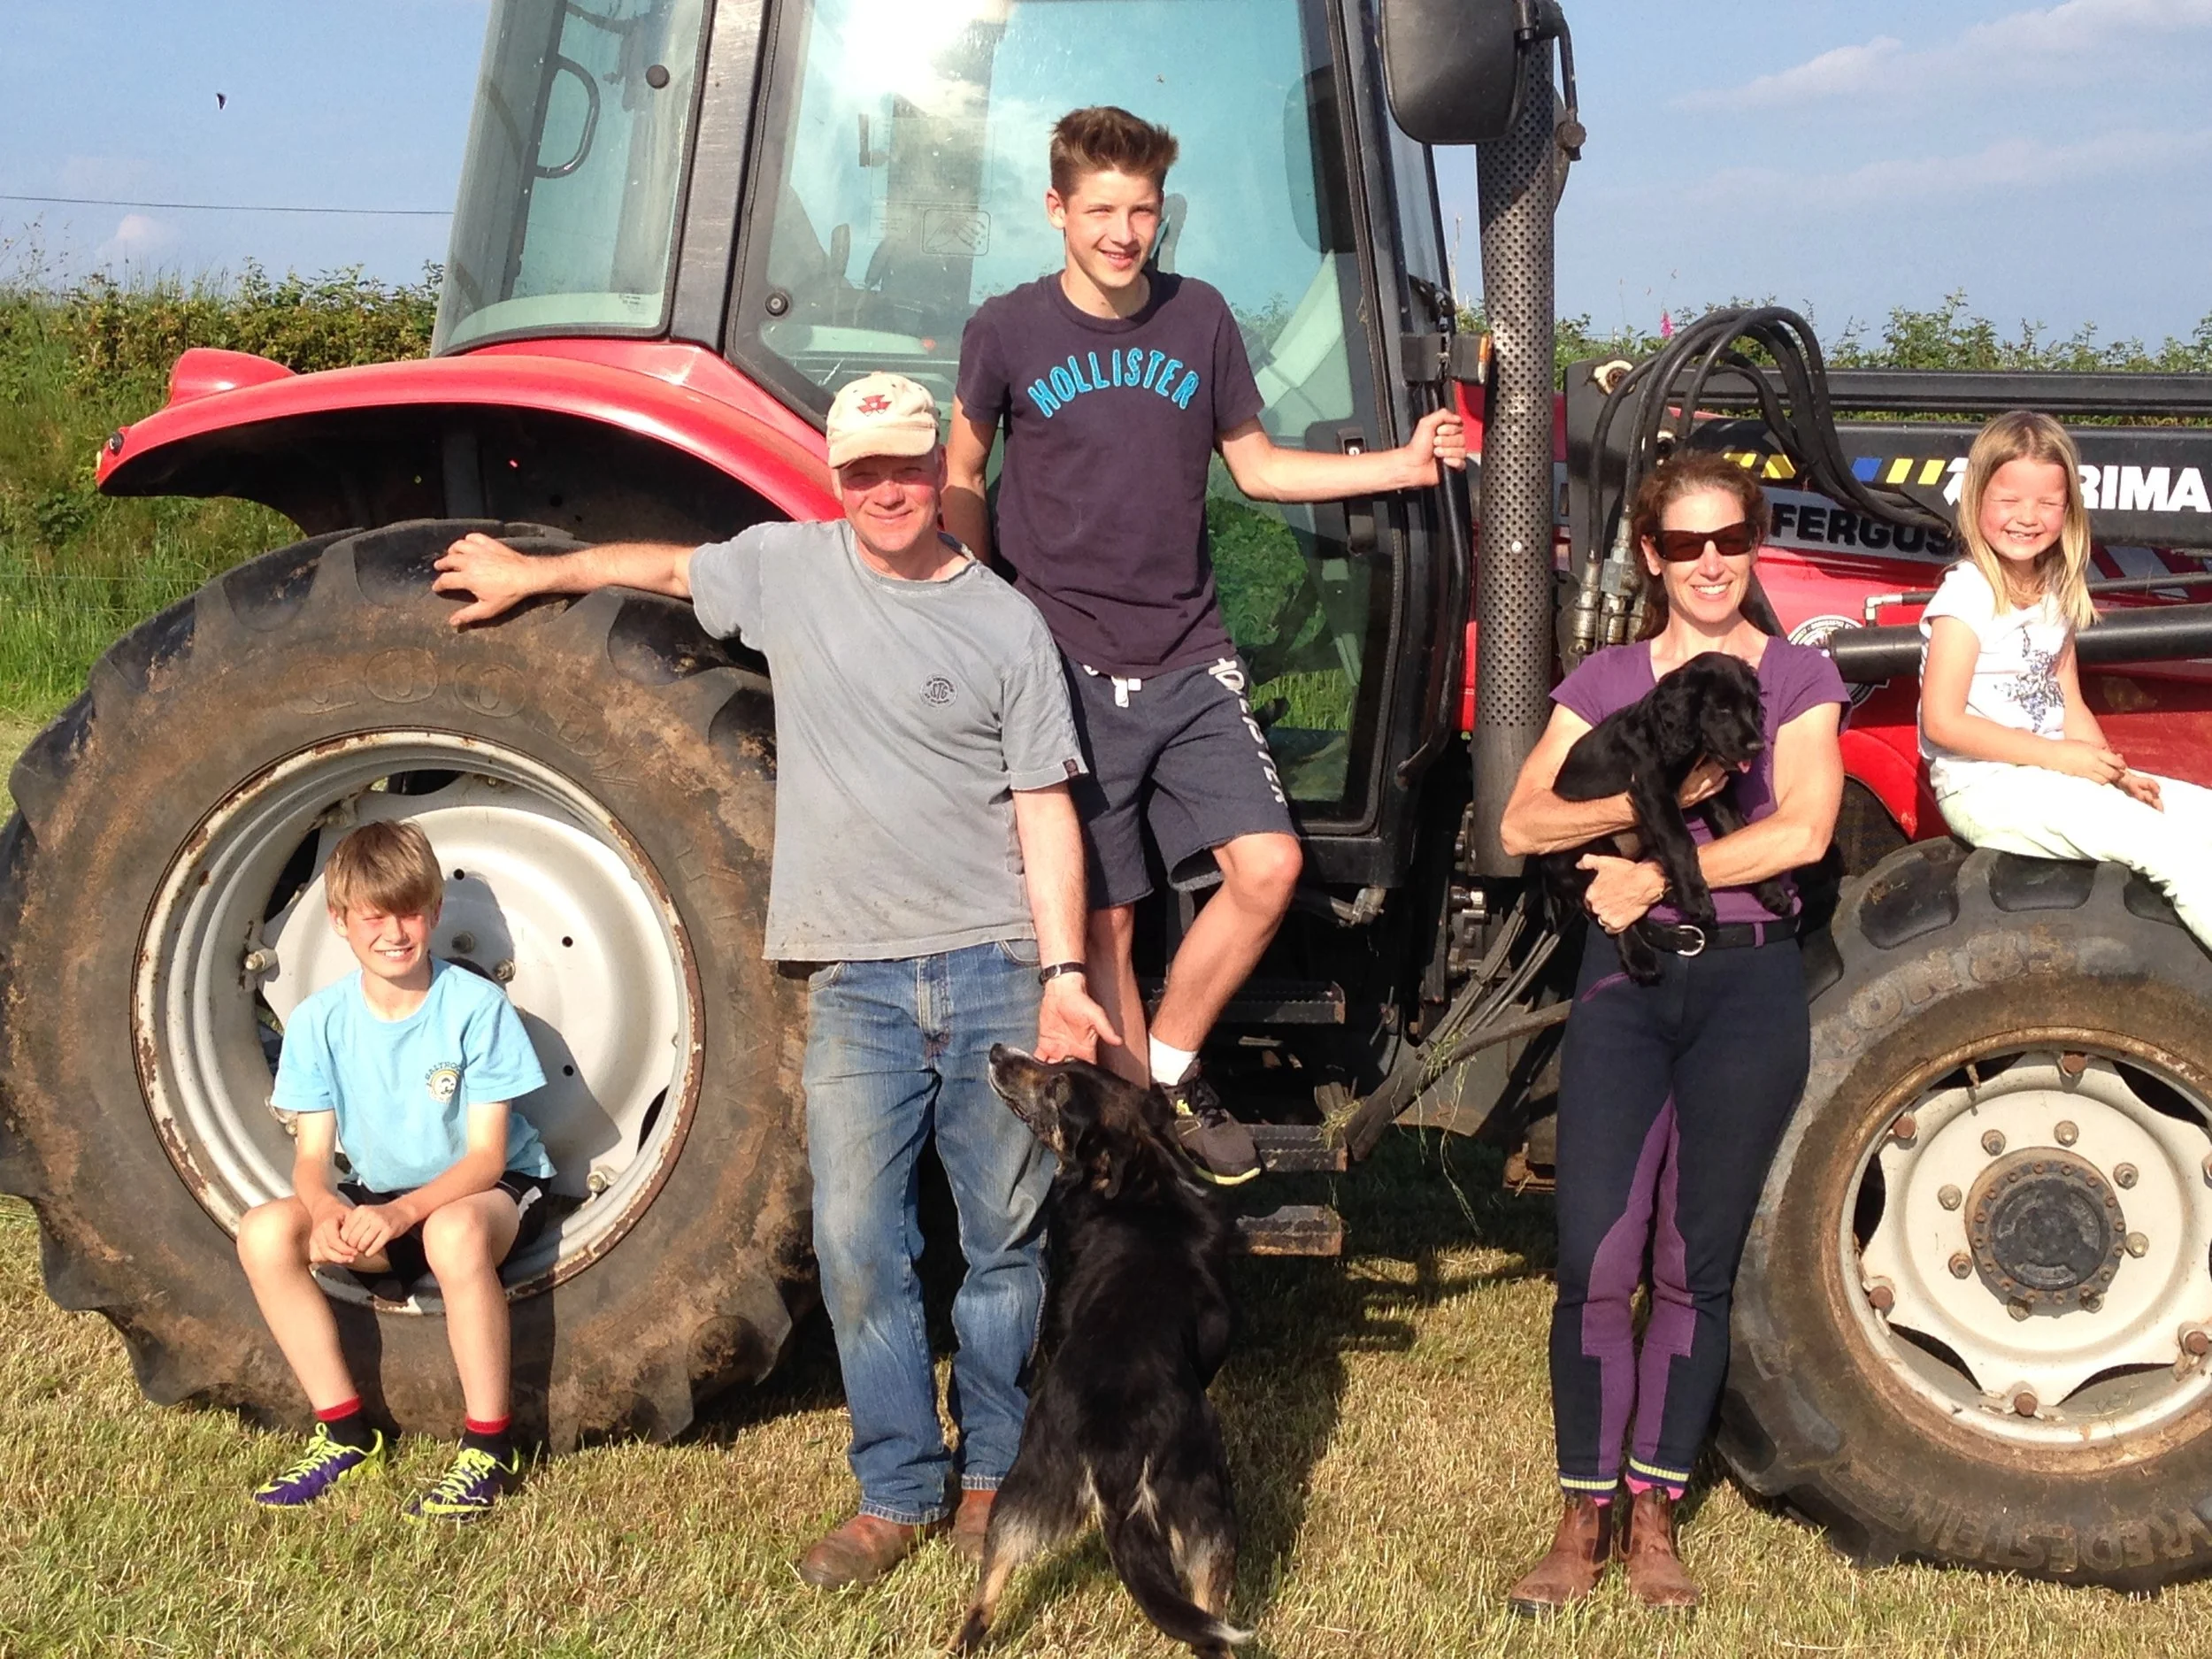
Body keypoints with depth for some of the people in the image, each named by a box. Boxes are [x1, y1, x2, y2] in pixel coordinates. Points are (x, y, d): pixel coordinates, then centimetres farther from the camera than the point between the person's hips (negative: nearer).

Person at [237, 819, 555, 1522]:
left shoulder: (477, 1007, -16)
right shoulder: (319, 1022, -6)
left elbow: (486, 1154, -17)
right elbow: (312, 1156, -5)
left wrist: (401, 1212, -33)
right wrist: (327, 1210, -30)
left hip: (489, 1190, -4)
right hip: (377, 1202, 4)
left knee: (453, 1233, -39)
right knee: (265, 1232, -23)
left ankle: (490, 1448, -24)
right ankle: (346, 1435, -9)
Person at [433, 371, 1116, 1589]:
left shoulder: (1007, 624, 1)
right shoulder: (787, 566, 5)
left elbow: (1045, 813, 1)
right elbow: (666, 567, 25)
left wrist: (1064, 973, -6)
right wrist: (532, 574, 30)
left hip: (996, 972, -1)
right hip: (859, 977, 1)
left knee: (1007, 1239, 7)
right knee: (858, 1247, -1)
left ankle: (994, 1474, 21)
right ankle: (897, 1491, 11)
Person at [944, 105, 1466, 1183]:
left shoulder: (1199, 319, 5)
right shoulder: (1008, 330, -3)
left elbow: (1256, 465, 13)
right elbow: (962, 478, 8)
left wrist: (1400, 466, 2)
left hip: (1190, 663, 3)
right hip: (1070, 674, -3)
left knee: (1267, 867, -10)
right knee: (1105, 919, 3)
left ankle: (1170, 1066, 12)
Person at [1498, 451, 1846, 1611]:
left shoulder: (1796, 678, 5)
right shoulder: (1606, 681, 9)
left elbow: (1802, 831, -10)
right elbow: (1524, 823, -4)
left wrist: (1658, 873, -11)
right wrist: (1652, 796, -18)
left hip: (1747, 982, -1)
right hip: (1626, 980, 1)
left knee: (1695, 1264, 4)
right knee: (1596, 1260, -7)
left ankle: (1654, 1514, 15)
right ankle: (1583, 1519, 3)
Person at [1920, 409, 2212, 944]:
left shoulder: (2057, 596, 12)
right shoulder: (1967, 595, -12)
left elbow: (2069, 706, 15)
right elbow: (1942, 722, -17)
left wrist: (2114, 771, -4)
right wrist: (2059, 756, -17)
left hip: (2049, 777, 8)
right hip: (1981, 787, -8)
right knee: (2160, 841, -21)